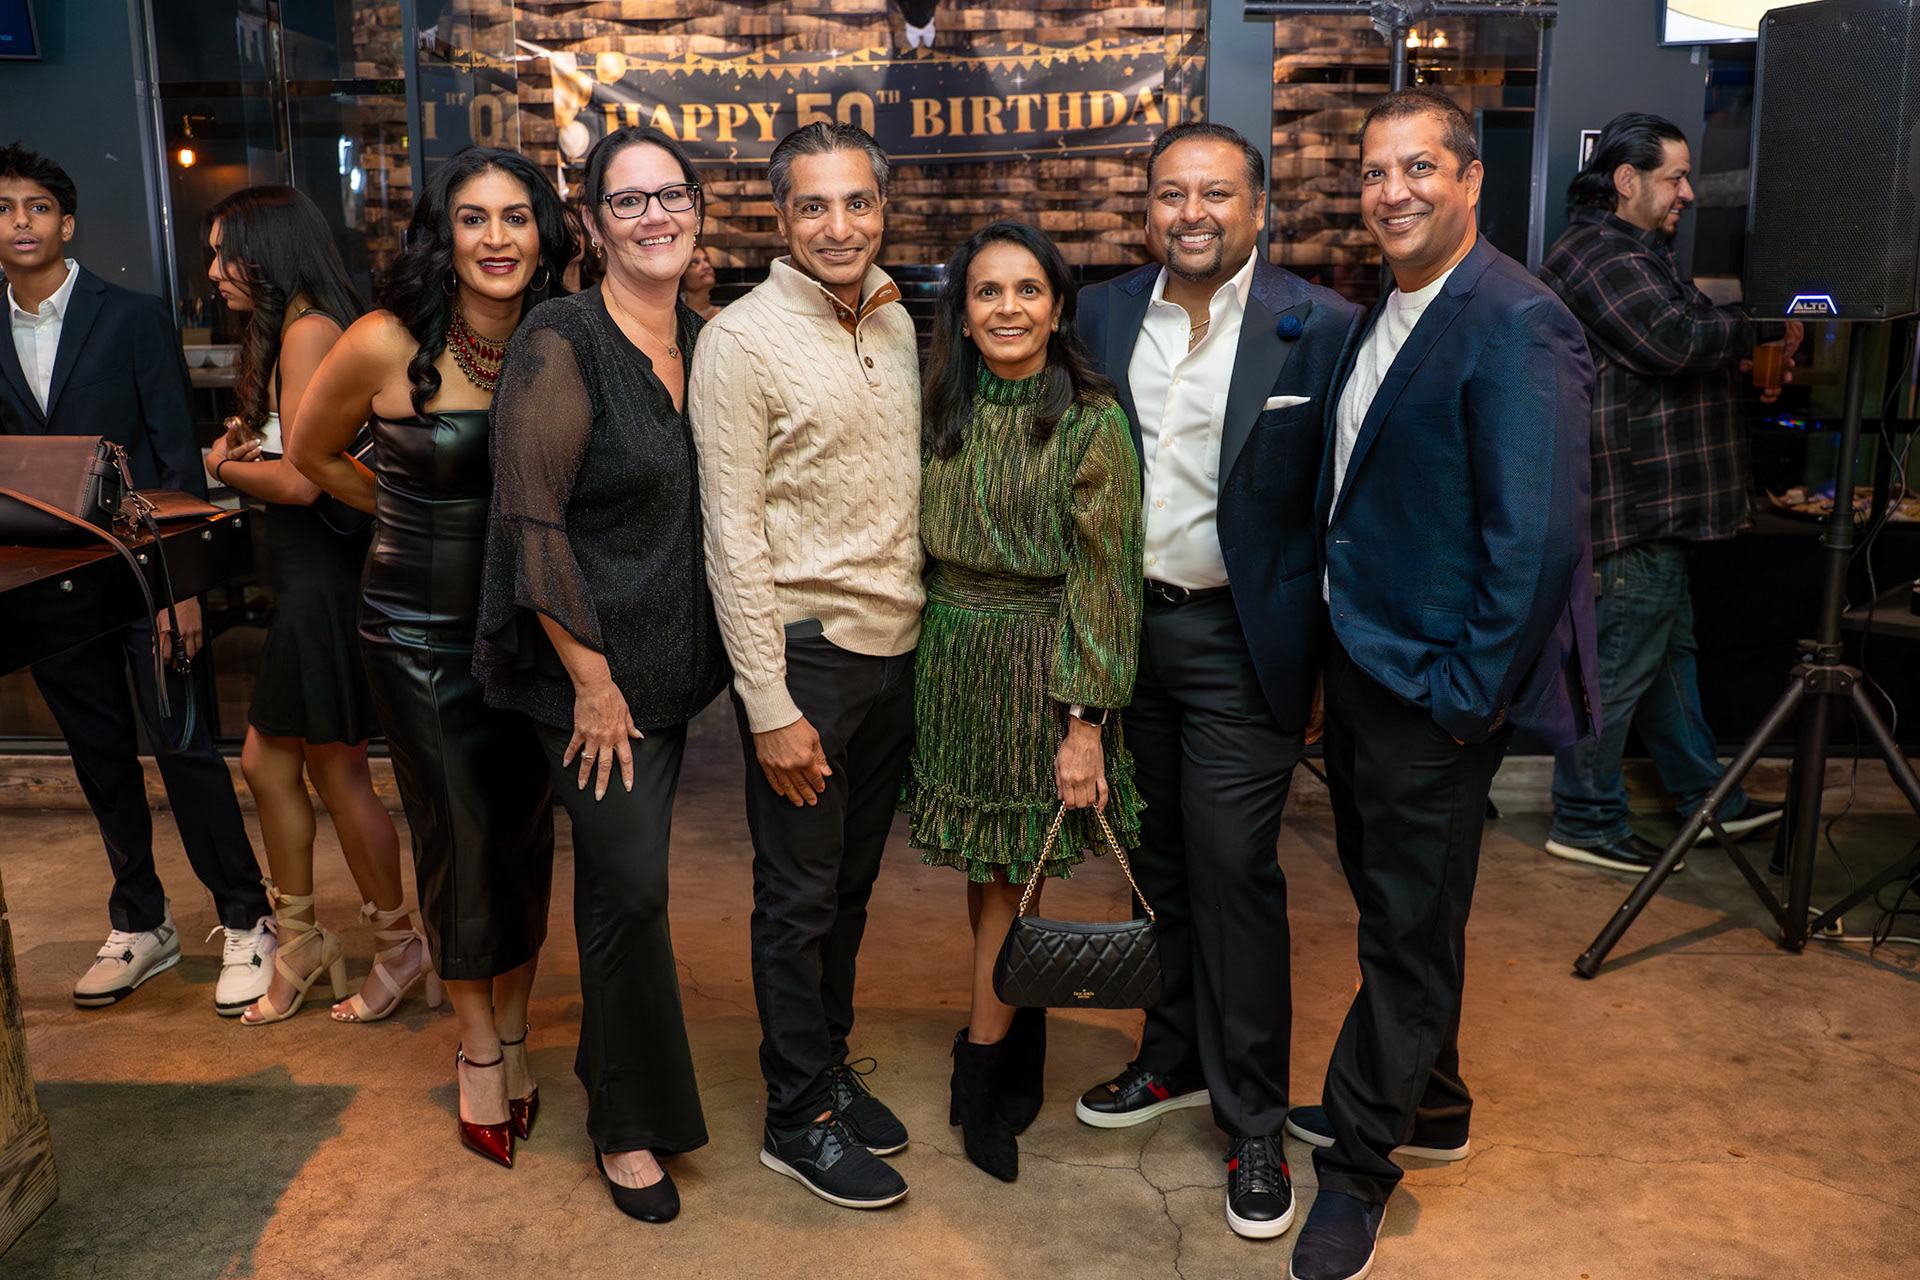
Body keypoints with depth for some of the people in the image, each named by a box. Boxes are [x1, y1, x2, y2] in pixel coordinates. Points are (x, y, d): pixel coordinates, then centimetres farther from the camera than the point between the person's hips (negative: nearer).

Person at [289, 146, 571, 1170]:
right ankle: (477, 1049, 24)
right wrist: (422, 516, 10)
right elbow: (312, 454, 5)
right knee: (459, 833, 4)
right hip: (421, 628, -2)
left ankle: (513, 1032, 28)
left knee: (525, 829, 9)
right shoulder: (386, 345, -13)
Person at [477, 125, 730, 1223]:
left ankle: (620, 1082, 35)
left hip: (674, 663, 6)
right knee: (630, 887, -1)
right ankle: (630, 1126, 20)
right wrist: (593, 679, -15)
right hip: (592, 667, -6)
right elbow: (531, 519, -16)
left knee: (625, 880, 17)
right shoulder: (562, 342, -13)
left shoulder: (704, 342, 7)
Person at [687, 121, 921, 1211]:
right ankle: (800, 1118, 22)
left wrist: (921, 634, 11)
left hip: (895, 650, 6)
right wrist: (770, 706, -16)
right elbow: (734, 537, -14)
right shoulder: (742, 341, -11)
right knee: (800, 897, 5)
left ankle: (830, 1067, 35)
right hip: (805, 654, -6)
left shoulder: (897, 325, 9)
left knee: (852, 884, 17)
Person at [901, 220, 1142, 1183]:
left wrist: (1085, 723, -14)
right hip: (950, 660, 5)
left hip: (1038, 668, -4)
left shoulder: (1090, 424, -10)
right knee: (984, 869, 12)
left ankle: (982, 1076, 22)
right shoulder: (942, 413, 5)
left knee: (1007, 871, 4)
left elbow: (1100, 581, -11)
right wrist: (925, 661, 8)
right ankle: (1013, 1040, 32)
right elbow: (927, 548, 12)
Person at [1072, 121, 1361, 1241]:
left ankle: (1253, 1120, 16)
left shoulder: (1319, 328, -7)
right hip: (1124, 629, 4)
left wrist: (1328, 659, -7)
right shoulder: (1103, 316, 5)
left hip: (1241, 640, -4)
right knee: (1159, 860, 16)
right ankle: (1175, 1059, 36)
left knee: (1234, 871, -1)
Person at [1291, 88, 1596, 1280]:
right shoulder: (1385, 314, 11)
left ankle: (1360, 1163, 22)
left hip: (1437, 685, -9)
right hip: (1362, 659, 9)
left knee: (1412, 926, 6)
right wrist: (1343, 639, 11)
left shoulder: (1515, 324, -18)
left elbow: (1539, 536, -22)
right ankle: (1427, 1103, 41)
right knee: (1393, 903, 21)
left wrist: (1466, 693, -19)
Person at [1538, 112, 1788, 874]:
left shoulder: (1635, 252, 21)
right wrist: (1766, 329, -10)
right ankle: (1585, 823, 7)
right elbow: (1676, 340, -25)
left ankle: (1706, 797, 32)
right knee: (1617, 665, -4)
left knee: (1668, 650, 19)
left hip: (1652, 508, 12)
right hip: (1629, 508, -12)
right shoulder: (1601, 254, -15)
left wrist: (1743, 373, 12)